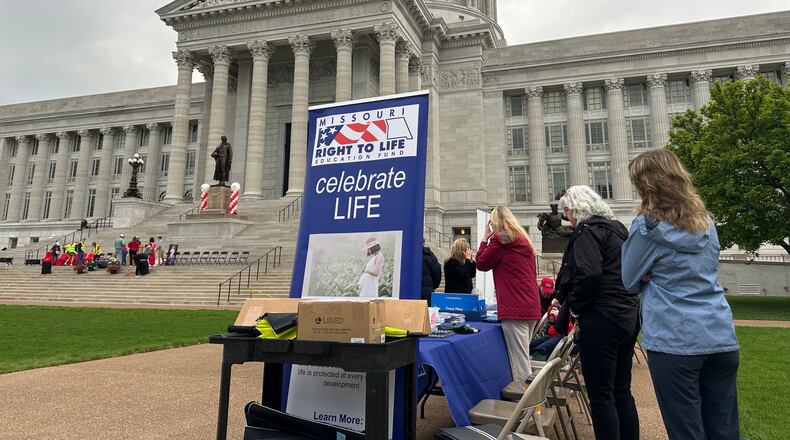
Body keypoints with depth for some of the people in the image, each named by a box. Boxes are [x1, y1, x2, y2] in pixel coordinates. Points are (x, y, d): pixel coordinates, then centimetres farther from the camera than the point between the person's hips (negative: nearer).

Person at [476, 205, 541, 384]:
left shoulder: (501, 238, -6)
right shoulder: (524, 240, 19)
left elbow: (481, 264, 2)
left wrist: (485, 239, 11)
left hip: (514, 308, -9)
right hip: (532, 307, 9)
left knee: (519, 362, -7)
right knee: (523, 358, 16)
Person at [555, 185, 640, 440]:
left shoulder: (588, 231, -10)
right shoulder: (616, 229, 18)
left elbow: (588, 275, -23)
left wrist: (569, 308, -10)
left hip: (601, 320, -10)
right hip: (628, 318, 10)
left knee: (601, 395, -2)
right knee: (621, 391, 17)